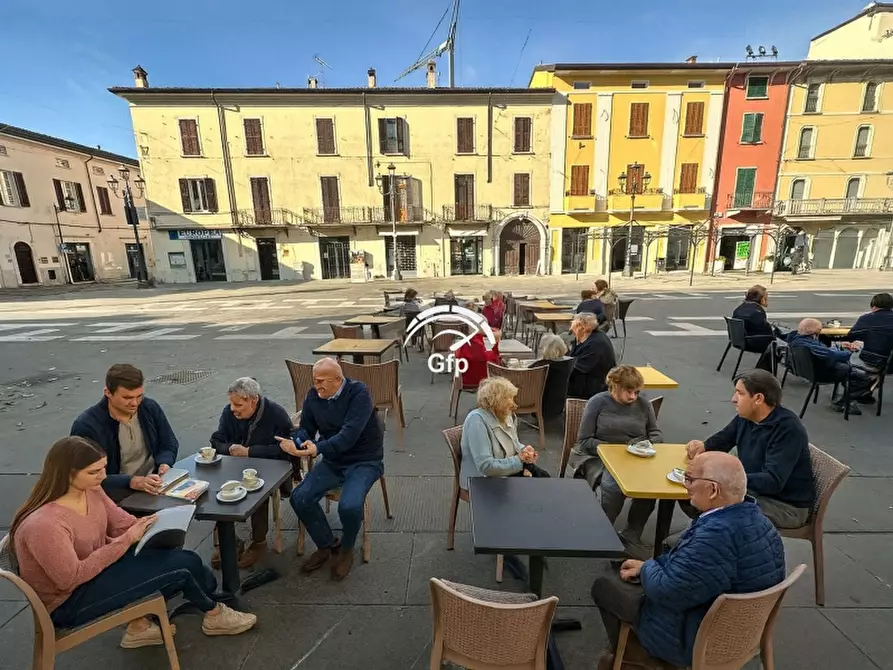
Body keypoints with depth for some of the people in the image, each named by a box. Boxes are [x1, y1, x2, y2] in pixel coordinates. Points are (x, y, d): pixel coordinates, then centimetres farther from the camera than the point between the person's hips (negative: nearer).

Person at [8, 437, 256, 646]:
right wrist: (127, 540, -27)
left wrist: (146, 527, -18)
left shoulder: (91, 490, -9)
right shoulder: (43, 524, -32)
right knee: (180, 566, -13)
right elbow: (72, 578, -28)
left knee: (185, 560, -8)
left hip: (98, 565, 8)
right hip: (69, 602, -7)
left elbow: (121, 523, 0)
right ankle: (213, 614, 13)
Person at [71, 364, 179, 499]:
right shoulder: (86, 426, -13)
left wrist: (164, 464, -7)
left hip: (155, 486, 5)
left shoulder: (150, 408, 1)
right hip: (119, 497, -5)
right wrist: (131, 482, -29)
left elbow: (169, 443, 14)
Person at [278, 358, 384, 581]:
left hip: (364, 461, -6)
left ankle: (346, 549, 7)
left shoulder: (358, 393, -21)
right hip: (332, 461, 6)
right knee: (299, 498, -11)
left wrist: (318, 448, -43)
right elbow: (305, 428, 1)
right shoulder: (313, 395, -2)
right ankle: (326, 545, 15)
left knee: (349, 506, -28)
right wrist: (294, 442, -22)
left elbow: (349, 434, -31)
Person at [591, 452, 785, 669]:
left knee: (604, 585, 8)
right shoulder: (752, 516, -6)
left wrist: (646, 568, -10)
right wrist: (648, 566, 3)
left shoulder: (718, 534, -37)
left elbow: (666, 591, -30)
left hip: (695, 640, -8)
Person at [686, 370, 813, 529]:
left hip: (787, 505, -7)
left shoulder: (788, 429, -25)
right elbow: (721, 440, 13)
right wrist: (703, 446, -11)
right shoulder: (745, 417, -3)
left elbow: (773, 481, -32)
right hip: (755, 489, 7)